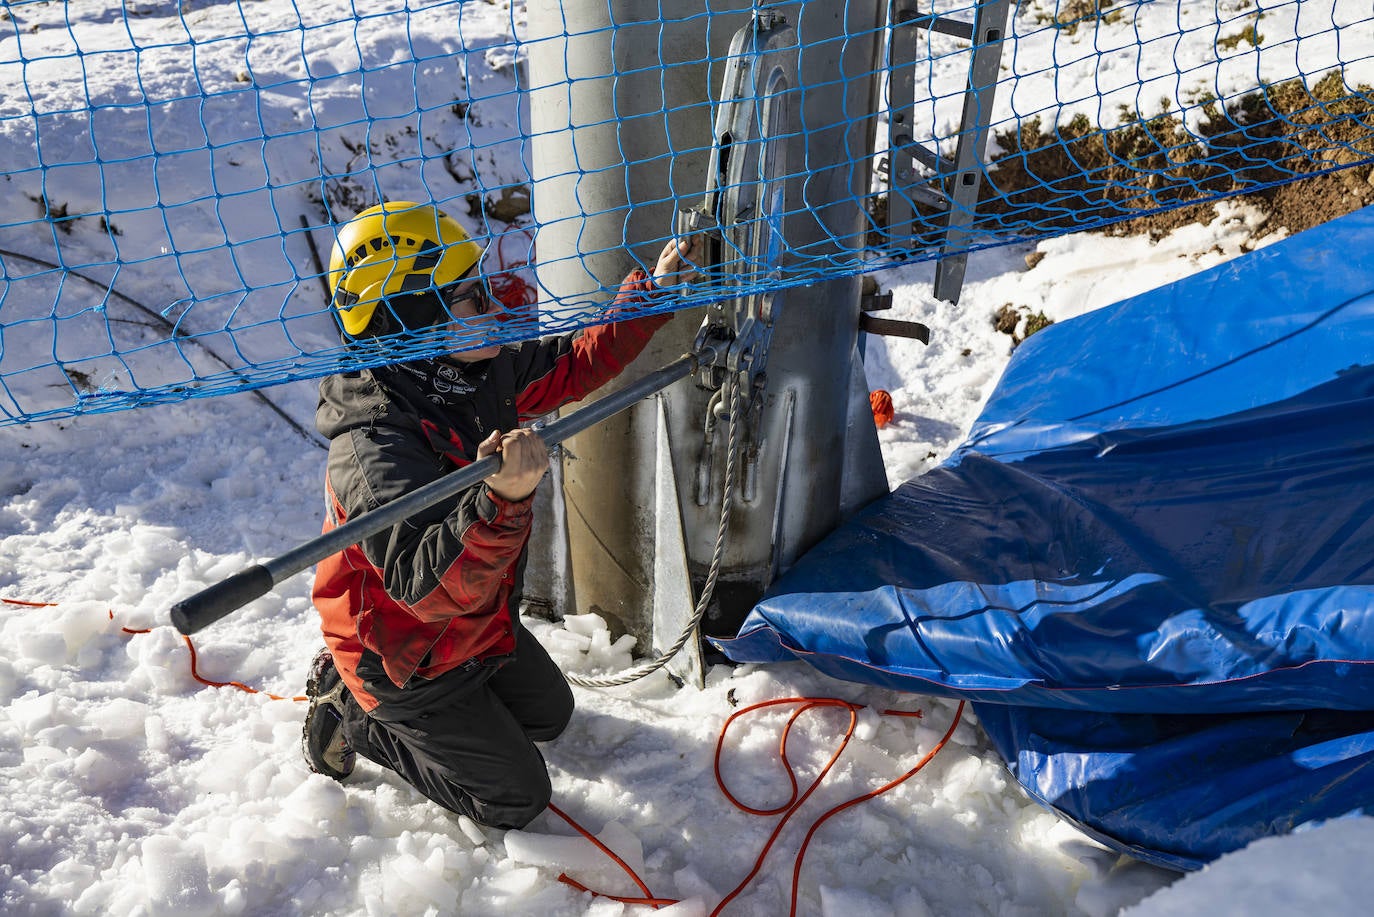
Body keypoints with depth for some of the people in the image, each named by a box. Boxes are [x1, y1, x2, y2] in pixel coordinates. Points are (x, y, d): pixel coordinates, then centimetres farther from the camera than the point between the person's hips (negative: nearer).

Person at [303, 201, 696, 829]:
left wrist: (655, 289, 0)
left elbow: (579, 362, 3)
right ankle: (351, 716, 16)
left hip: (483, 621, 8)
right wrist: (502, 500, -62)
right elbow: (429, 585, -47)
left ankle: (358, 685, 32)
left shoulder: (478, 371, -12)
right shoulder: (374, 447, -37)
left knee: (549, 714, 28)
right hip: (408, 664, -8)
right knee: (516, 797, 5)